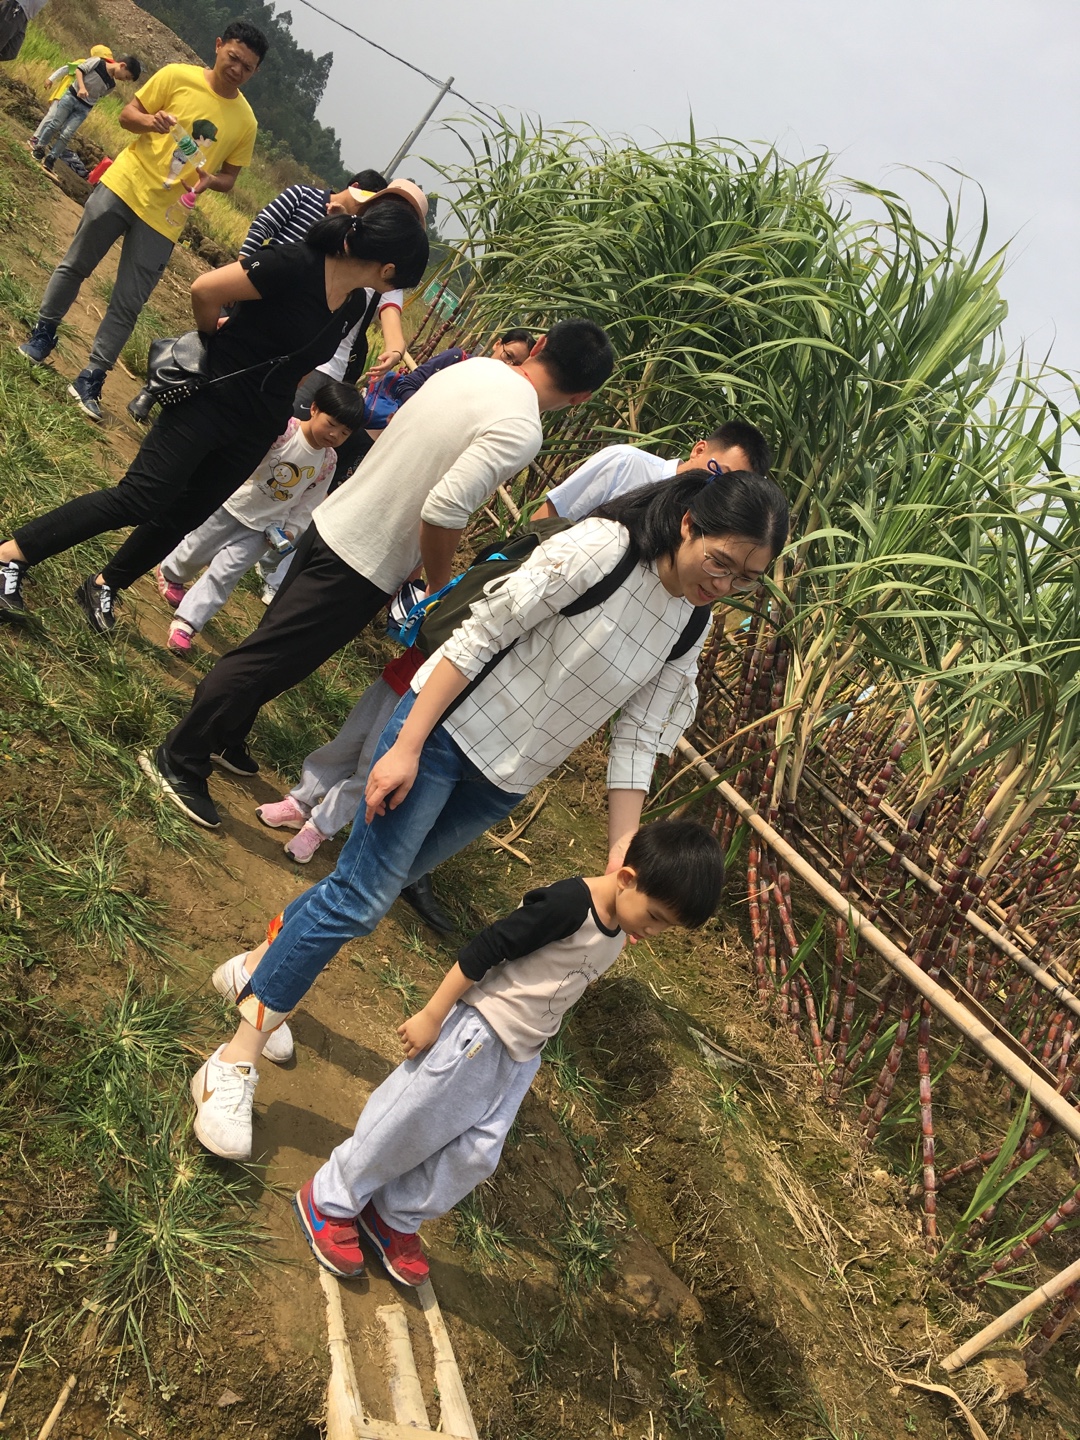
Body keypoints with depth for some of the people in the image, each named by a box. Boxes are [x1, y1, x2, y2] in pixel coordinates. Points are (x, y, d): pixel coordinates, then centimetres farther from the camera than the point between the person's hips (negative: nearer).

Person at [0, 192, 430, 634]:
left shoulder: (355, 304, 4)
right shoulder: (297, 265, -21)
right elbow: (205, 290, -19)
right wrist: (216, 337, 0)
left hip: (257, 429, 7)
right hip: (212, 396, -7)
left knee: (183, 517, 11)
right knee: (139, 500, -10)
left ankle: (103, 586, 29)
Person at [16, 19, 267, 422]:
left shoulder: (245, 121, 1)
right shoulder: (177, 76, -3)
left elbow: (229, 177, 10)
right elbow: (127, 114, 2)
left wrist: (208, 180, -12)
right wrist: (150, 121, -20)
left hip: (163, 218, 1)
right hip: (123, 186, 0)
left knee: (127, 305, 0)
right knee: (75, 265, 9)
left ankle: (90, 381, 8)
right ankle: (43, 334, 30)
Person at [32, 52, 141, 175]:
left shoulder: (112, 84, 4)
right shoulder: (98, 62, -10)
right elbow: (79, 69, -10)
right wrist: (81, 87, -21)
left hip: (84, 108, 3)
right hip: (72, 96, -3)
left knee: (66, 134, -3)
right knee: (55, 124, 2)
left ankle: (51, 159, 6)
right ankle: (39, 148, 20)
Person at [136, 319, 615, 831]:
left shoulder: (476, 367, 3)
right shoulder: (519, 430, -23)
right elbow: (443, 510, -32)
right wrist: (440, 586, -15)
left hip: (331, 521, 9)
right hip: (363, 569, -9)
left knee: (274, 641, 24)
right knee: (267, 661, 3)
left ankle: (224, 737, 42)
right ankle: (180, 763, 16)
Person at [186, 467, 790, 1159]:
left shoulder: (691, 629, -1)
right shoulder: (601, 549, -21)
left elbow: (636, 741, 0)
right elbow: (479, 636, -19)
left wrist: (621, 862, -7)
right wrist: (405, 746, -22)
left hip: (504, 784, 6)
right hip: (449, 728, -6)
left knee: (372, 885, 16)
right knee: (363, 894, -7)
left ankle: (266, 963, 40)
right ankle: (235, 1062, 6)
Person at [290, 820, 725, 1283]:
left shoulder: (615, 933, 3)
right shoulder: (569, 902, -25)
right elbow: (483, 950, -23)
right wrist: (432, 1015, -20)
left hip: (520, 1056, 8)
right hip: (476, 1035, -8)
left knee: (475, 1154, 10)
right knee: (404, 1131, 5)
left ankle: (395, 1218, 29)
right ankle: (329, 1201, 26)